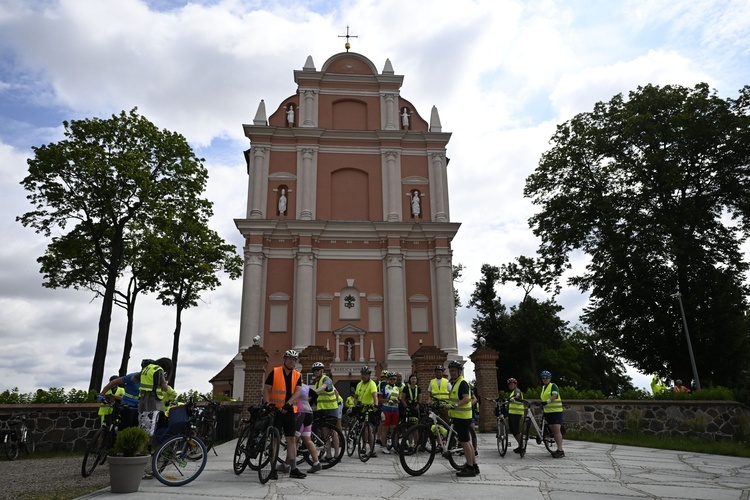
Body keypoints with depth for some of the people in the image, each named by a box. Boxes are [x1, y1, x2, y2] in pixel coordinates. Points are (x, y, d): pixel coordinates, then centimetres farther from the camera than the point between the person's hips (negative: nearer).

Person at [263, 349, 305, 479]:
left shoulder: (297, 375, 6)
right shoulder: (275, 372, -3)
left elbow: (298, 392, -6)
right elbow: (266, 390, -4)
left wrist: (288, 404, -21)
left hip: (289, 410, 4)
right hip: (275, 410, -4)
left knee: (292, 439, 5)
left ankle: (293, 468, 11)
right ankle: (273, 468, 8)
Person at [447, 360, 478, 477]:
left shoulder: (462, 383, -14)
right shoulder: (455, 383, 17)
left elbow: (466, 398, -27)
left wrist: (456, 405, -39)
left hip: (462, 416, -10)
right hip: (458, 416, 10)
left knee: (464, 442, -6)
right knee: (467, 441, 14)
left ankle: (470, 468, -1)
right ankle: (474, 466, 22)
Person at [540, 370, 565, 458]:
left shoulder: (553, 386, -6)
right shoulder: (543, 387, 17)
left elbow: (554, 395, -23)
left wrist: (547, 401, -37)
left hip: (556, 411, -8)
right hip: (548, 411, 8)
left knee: (557, 430, -13)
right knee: (553, 431, 9)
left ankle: (560, 450, -14)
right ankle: (558, 449, 15)